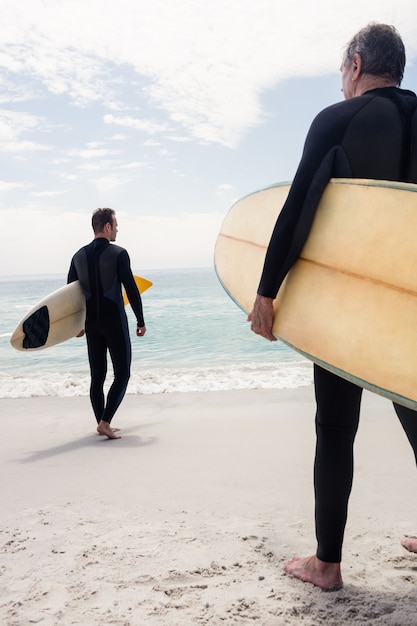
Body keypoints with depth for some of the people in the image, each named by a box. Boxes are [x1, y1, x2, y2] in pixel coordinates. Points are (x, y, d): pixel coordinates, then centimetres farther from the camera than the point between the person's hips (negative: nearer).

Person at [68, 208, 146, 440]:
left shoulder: (79, 255, 7)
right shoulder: (119, 253, -9)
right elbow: (131, 289, -12)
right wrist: (141, 321, -3)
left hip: (91, 323, 6)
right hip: (115, 321, -5)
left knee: (97, 376, 12)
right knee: (122, 374, 3)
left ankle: (103, 424, 19)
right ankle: (105, 422, -7)